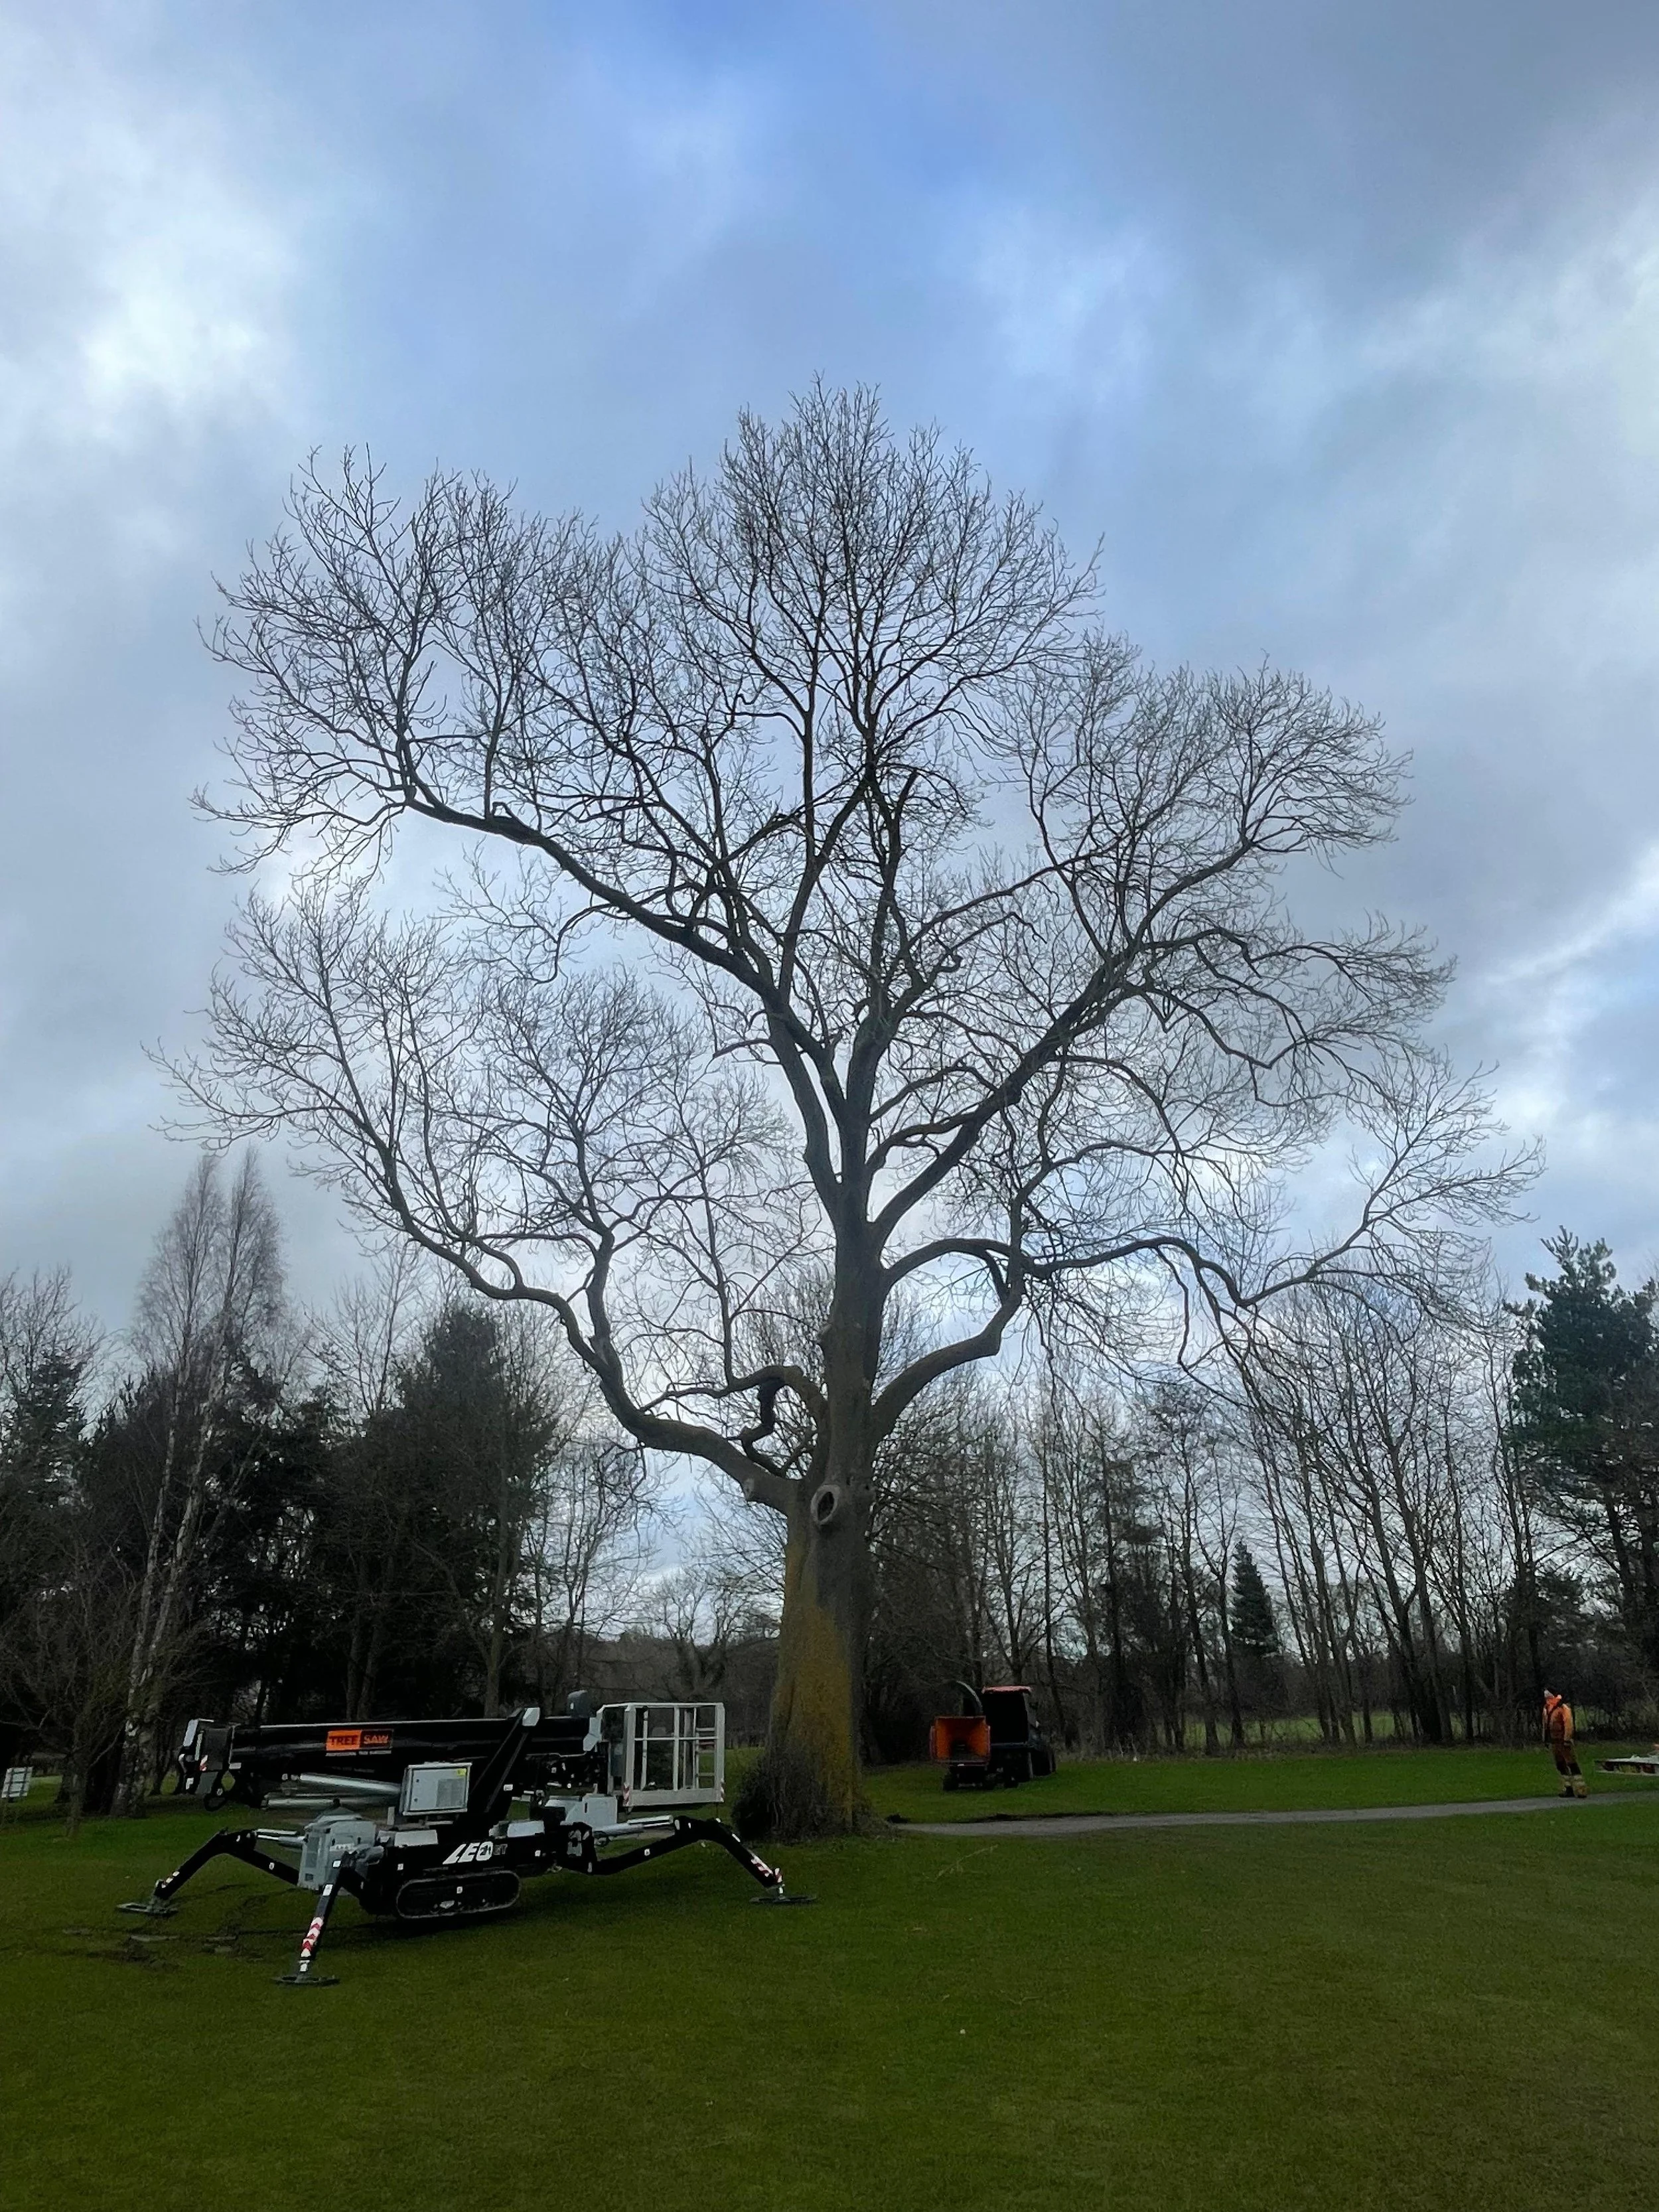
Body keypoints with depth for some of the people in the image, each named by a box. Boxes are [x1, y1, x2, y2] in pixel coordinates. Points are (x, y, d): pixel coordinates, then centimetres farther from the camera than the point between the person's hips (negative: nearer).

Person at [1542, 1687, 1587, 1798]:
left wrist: (1567, 1740, -19)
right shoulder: (1546, 1709, 12)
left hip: (1564, 1742, -8)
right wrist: (1546, 1739, 18)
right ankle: (1568, 1788, 19)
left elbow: (1568, 1725, -16)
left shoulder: (1563, 1709, -13)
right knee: (1560, 1766, 11)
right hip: (1554, 1742, 8)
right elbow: (1545, 1725, 19)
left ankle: (1581, 1790, -6)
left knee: (1572, 1764, -8)